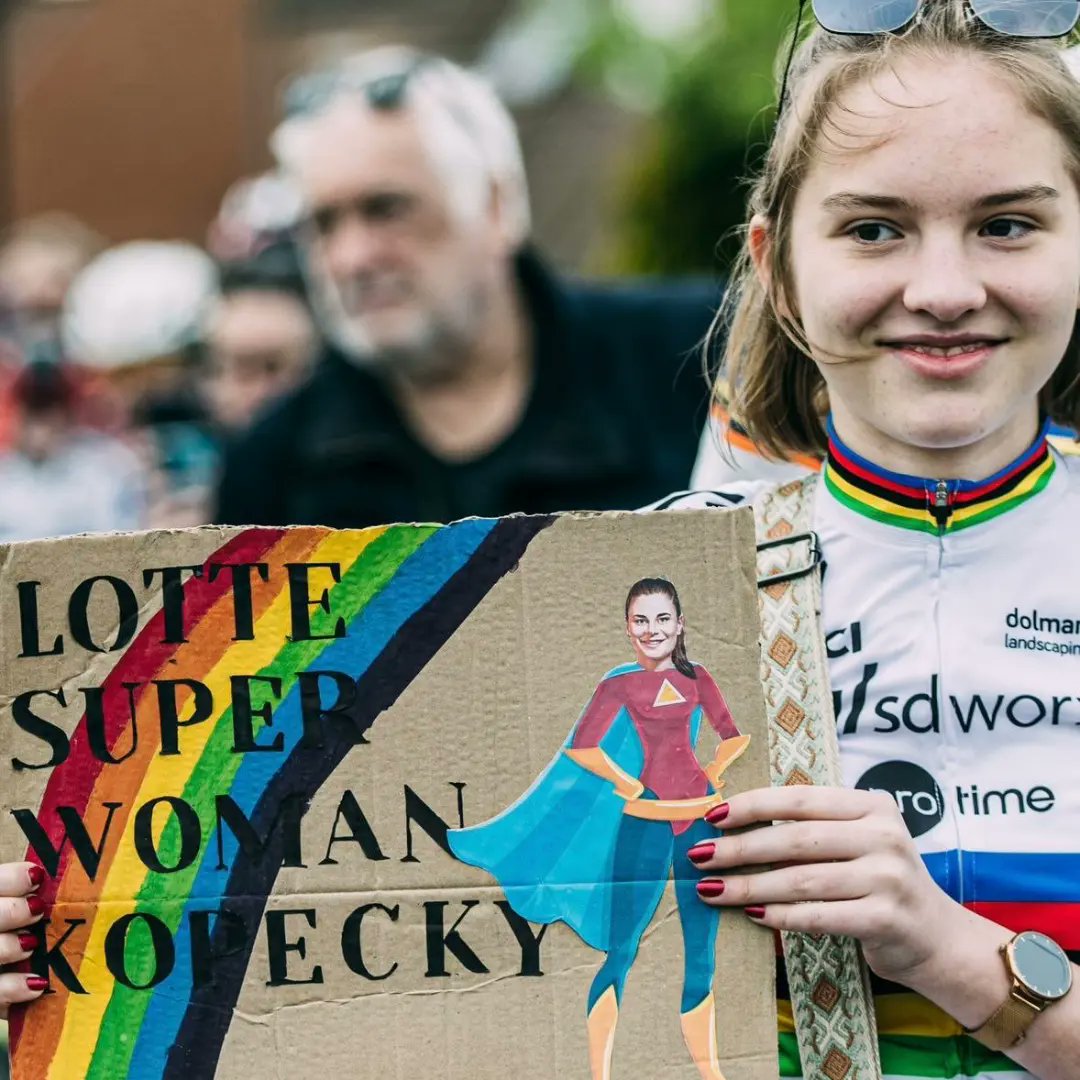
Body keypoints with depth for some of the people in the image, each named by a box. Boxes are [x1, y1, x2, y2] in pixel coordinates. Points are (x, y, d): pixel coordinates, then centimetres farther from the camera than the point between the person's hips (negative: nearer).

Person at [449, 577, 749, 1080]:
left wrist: (713, 774, 7)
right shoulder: (620, 685, -2)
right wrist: (630, 786, -6)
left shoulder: (697, 678, 8)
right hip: (646, 819, -4)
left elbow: (733, 737, 20)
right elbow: (581, 748, -9)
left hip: (702, 816, 4)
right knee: (622, 950, -7)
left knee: (701, 954, 9)